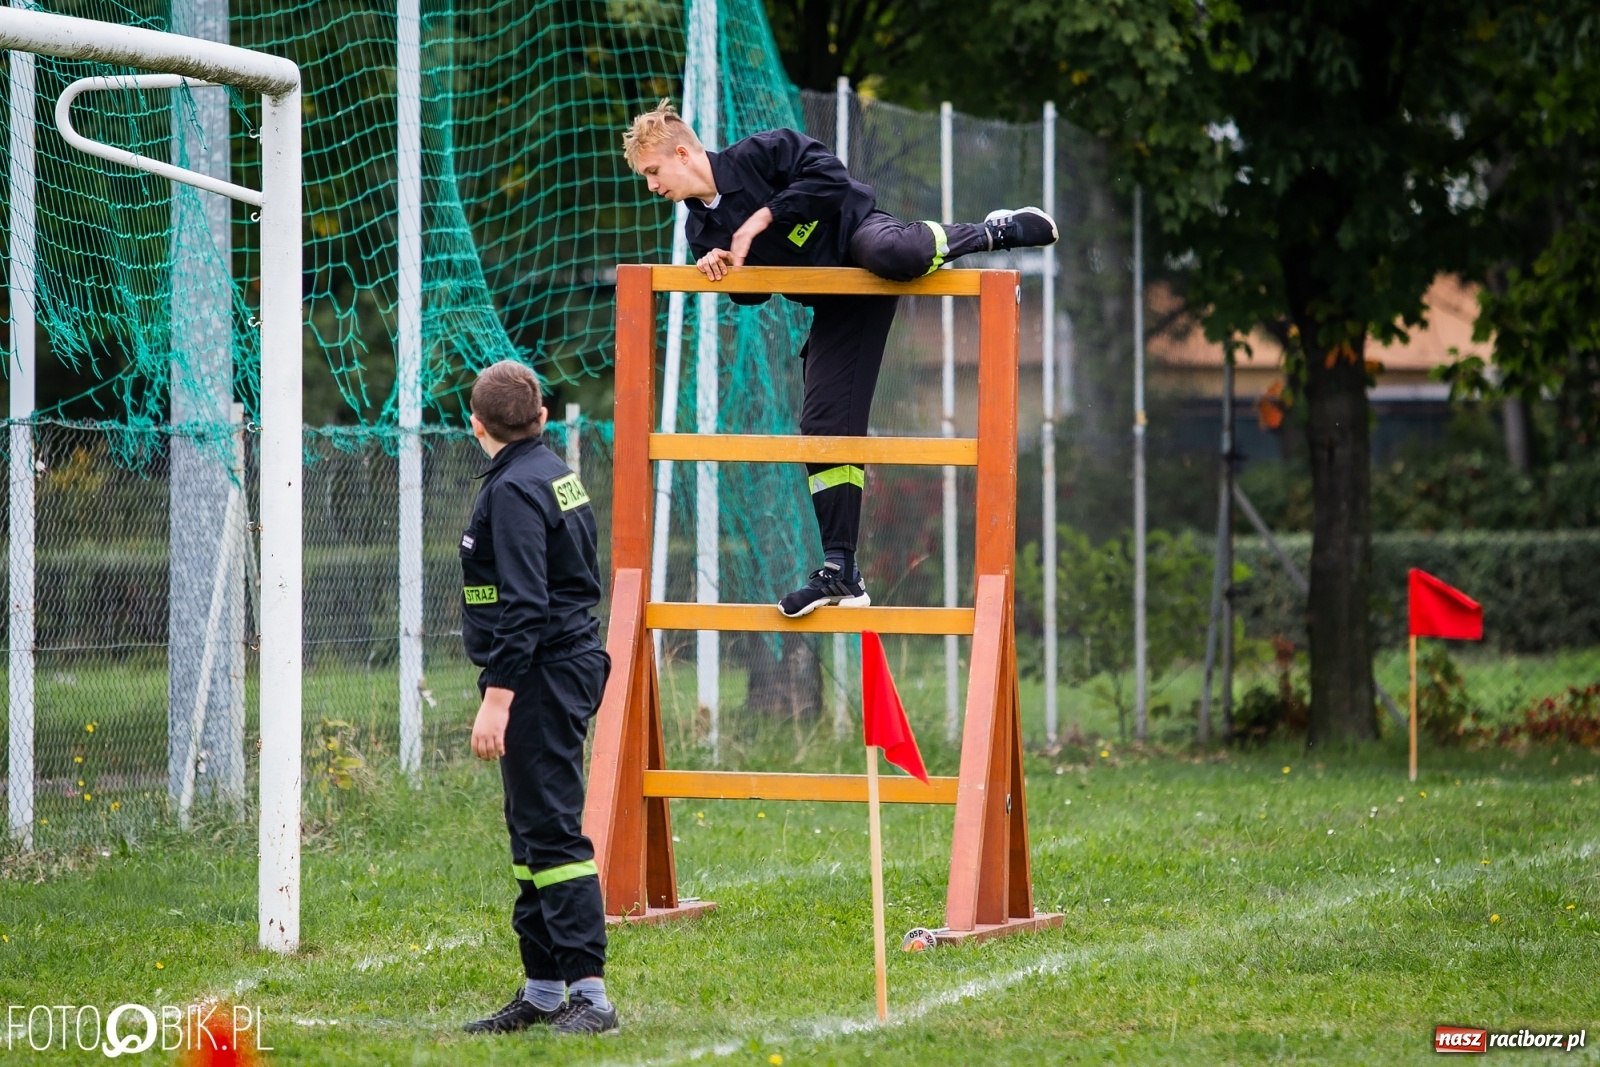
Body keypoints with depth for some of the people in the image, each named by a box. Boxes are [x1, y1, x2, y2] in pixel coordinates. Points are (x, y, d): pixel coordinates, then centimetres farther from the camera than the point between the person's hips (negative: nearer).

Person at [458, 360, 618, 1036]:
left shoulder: (514, 489, -15)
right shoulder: (555, 475, 15)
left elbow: (523, 605, -22)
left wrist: (497, 698, -24)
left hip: (540, 676, -10)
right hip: (571, 664, 10)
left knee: (552, 832, -12)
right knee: (533, 832, 14)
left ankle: (590, 993, -15)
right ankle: (543, 992, 19)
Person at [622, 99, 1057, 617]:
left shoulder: (759, 154, -12)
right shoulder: (702, 232, 8)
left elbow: (830, 177, -21)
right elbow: (751, 292, 11)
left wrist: (763, 218, -20)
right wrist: (723, 268, -10)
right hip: (836, 306, 7)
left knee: (893, 253, -44)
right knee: (824, 425, -2)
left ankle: (991, 232, -13)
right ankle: (840, 572, 1)